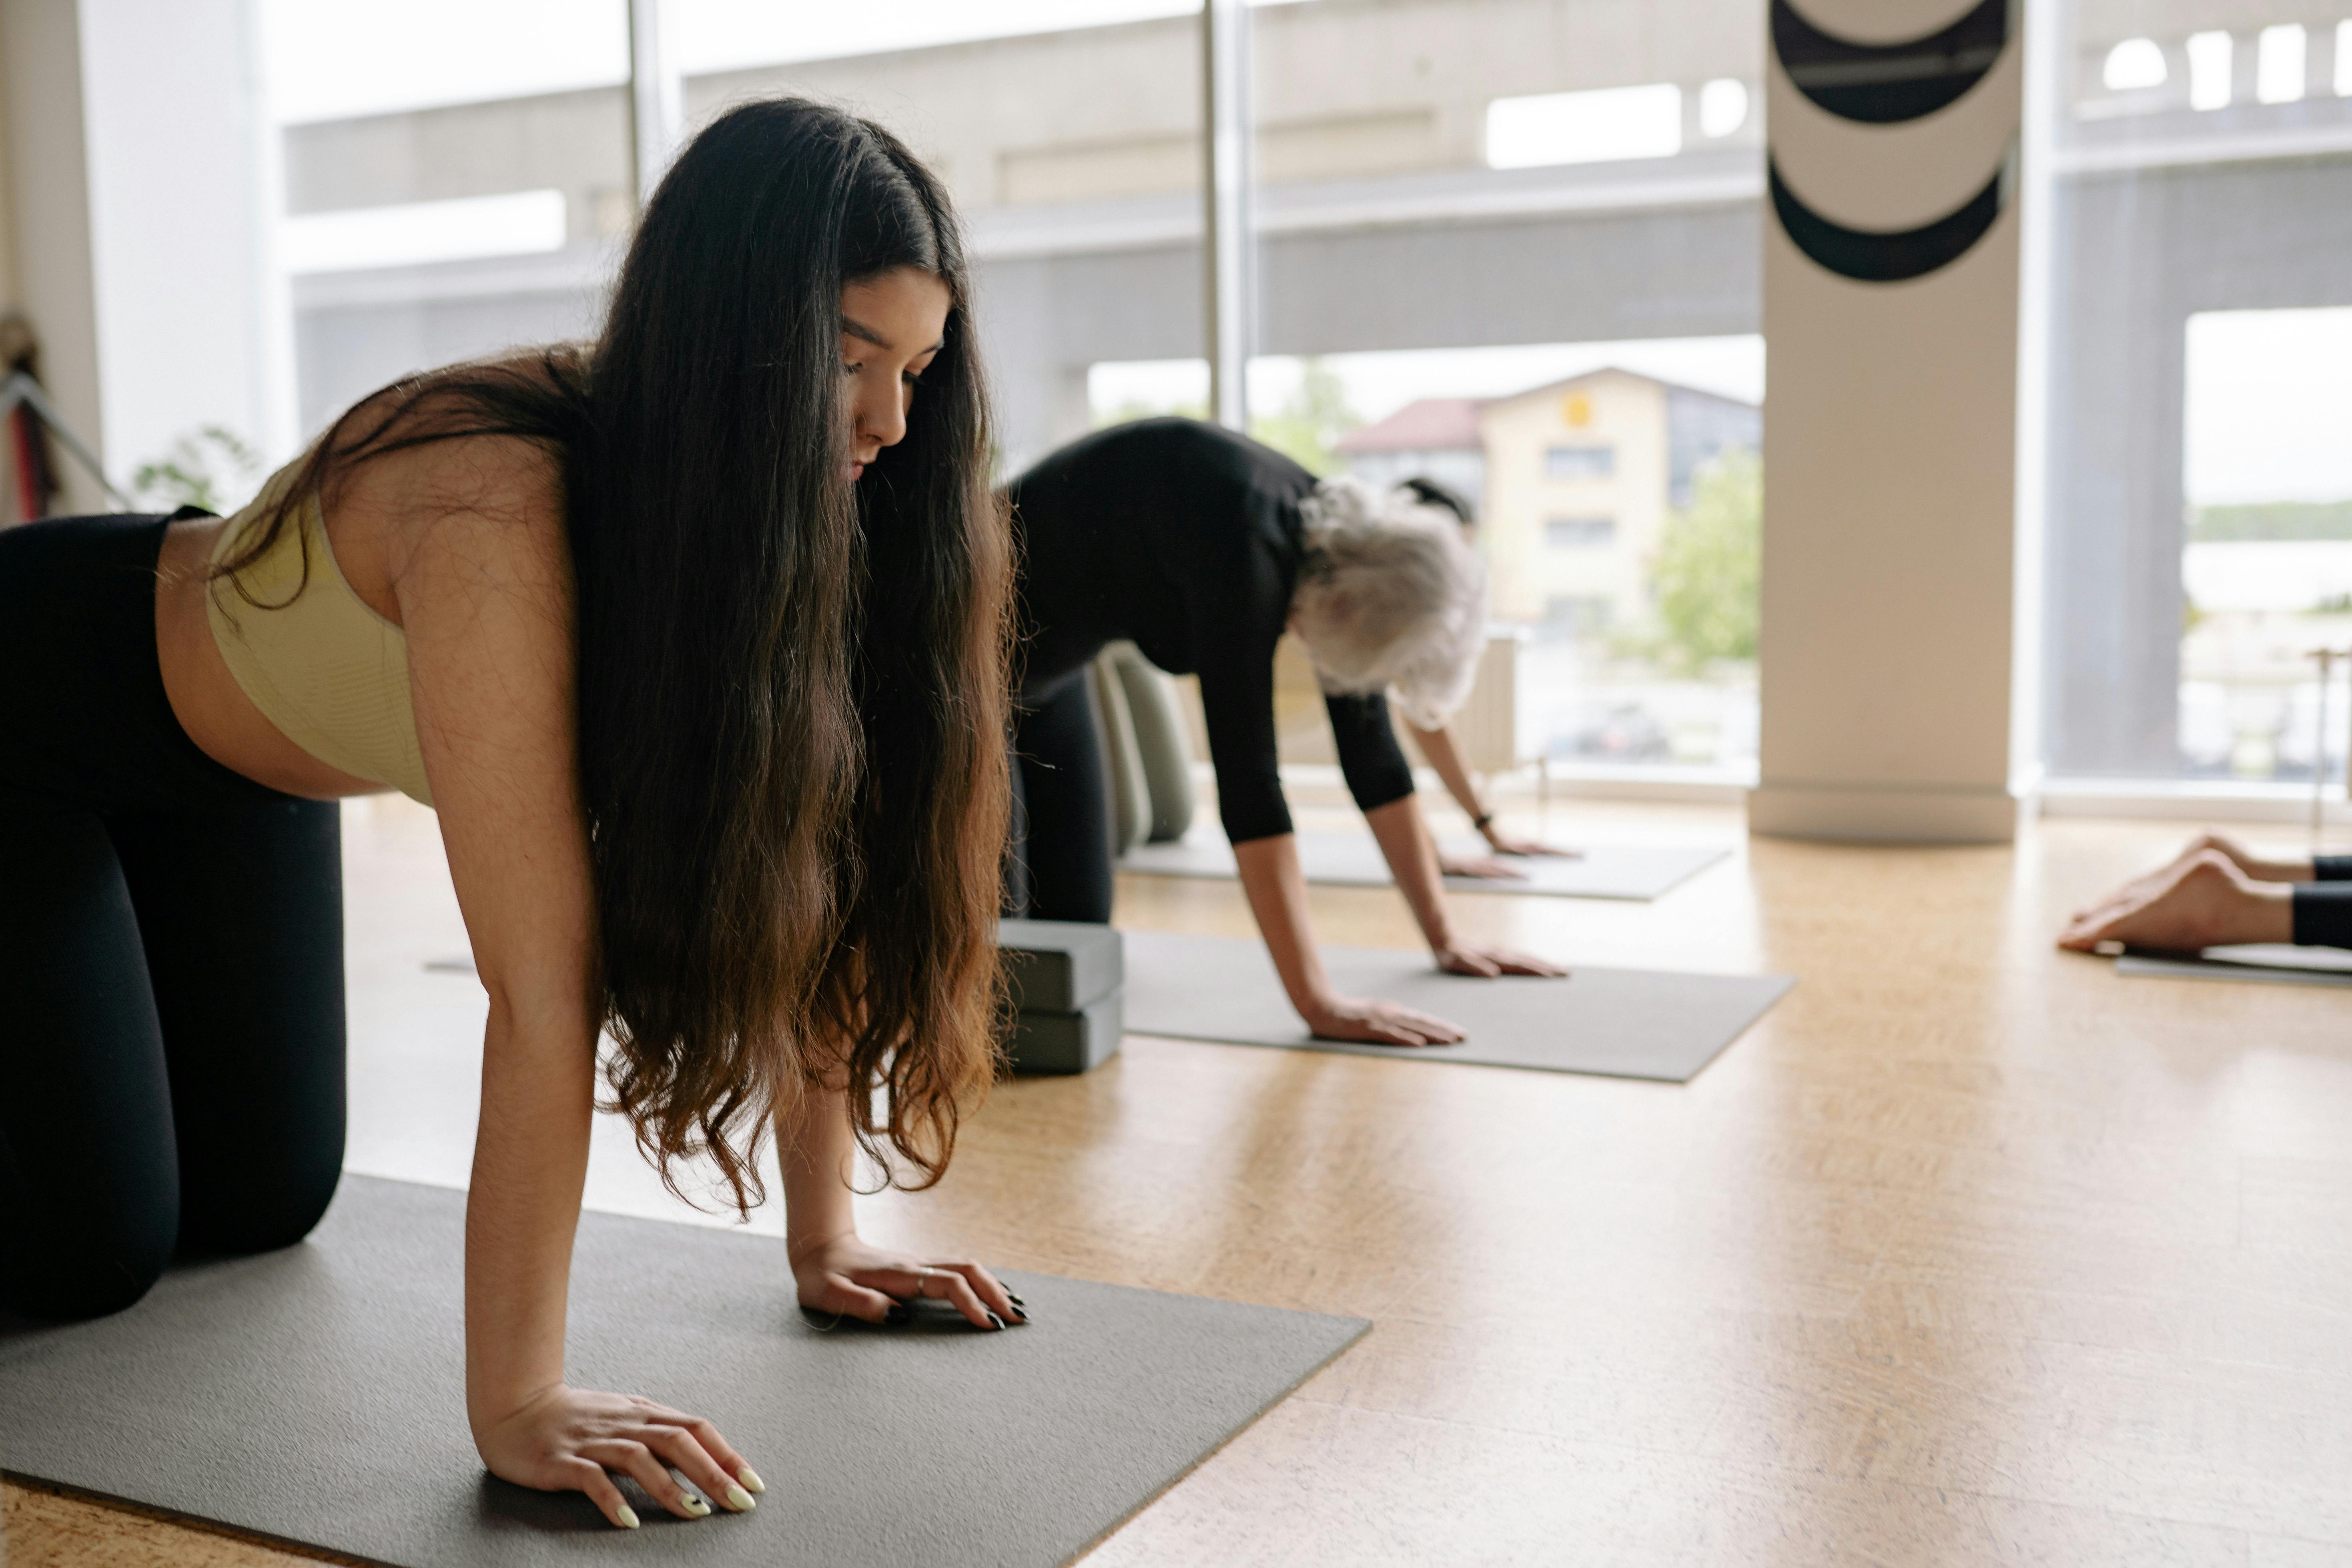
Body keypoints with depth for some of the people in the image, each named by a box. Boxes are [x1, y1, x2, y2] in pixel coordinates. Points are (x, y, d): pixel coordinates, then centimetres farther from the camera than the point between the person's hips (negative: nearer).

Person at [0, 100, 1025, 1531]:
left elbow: (804, 889, -15)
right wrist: (515, 1403, -39)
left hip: (233, 758, 7)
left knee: (263, 1207, 13)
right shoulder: (496, 508, -41)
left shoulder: (779, 511, -19)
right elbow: (543, 986, -44)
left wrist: (825, 1233, -15)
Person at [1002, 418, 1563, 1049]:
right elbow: (1246, 776, -38)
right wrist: (1320, 1003, -38)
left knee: (1077, 922, 8)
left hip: (1045, 655, 8)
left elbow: (1371, 753, 0)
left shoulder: (1341, 544, -9)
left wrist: (1446, 939, 1)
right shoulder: (1244, 548, -34)